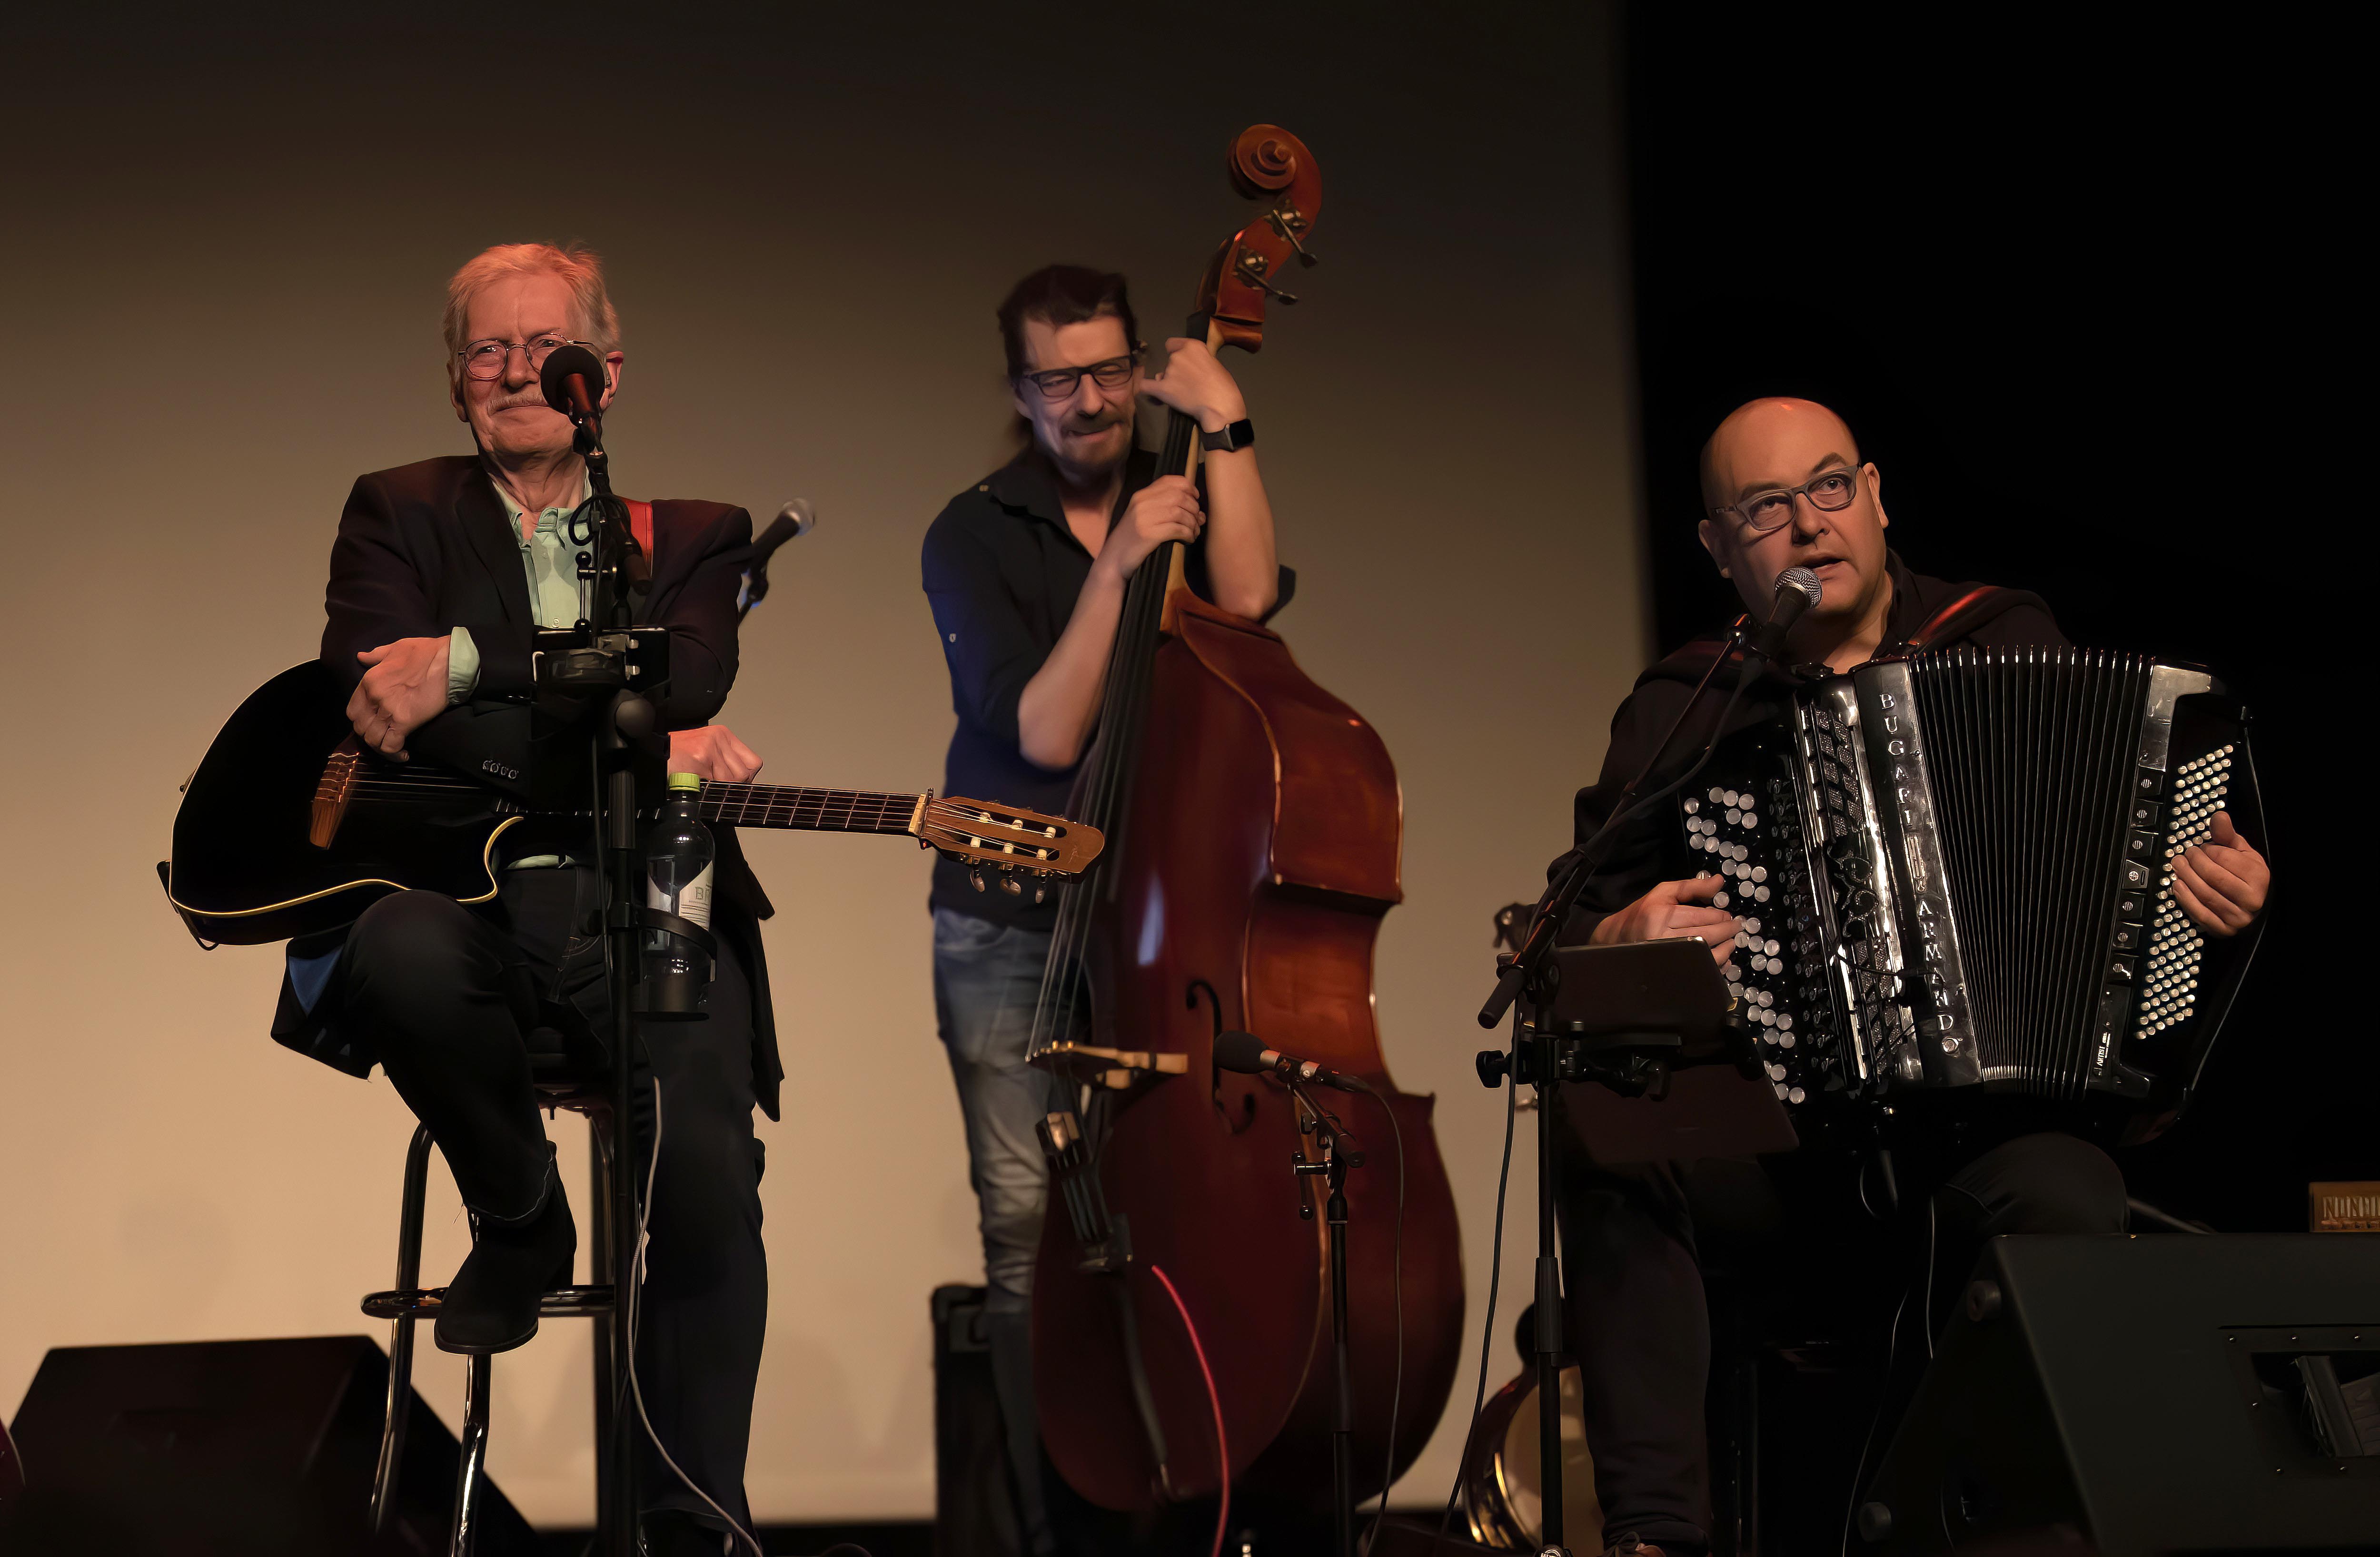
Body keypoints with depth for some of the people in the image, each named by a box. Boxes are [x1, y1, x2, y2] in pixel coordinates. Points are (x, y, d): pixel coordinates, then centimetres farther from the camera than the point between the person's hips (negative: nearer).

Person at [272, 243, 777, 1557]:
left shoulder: (694, 538, 19)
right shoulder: (398, 514, 16)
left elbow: (678, 693, -3)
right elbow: (370, 709, -3)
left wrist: (467, 667, -14)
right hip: (458, 885, 0)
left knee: (708, 1180, -25)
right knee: (402, 957, -38)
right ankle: (521, 1221, -7)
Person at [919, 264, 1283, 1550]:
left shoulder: (1182, 497, 10)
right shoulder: (975, 537, 2)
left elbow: (1247, 596, -14)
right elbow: (1043, 734, -10)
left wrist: (1226, 423, -12)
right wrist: (1116, 568, -15)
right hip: (1012, 933, -1)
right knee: (1027, 1225, -7)